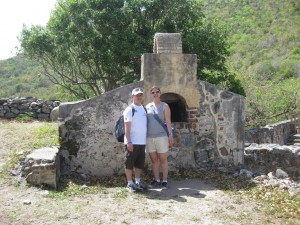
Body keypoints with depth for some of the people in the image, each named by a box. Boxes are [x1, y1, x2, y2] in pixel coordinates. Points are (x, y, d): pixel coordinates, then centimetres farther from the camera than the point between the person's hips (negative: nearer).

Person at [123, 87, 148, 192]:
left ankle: (137, 181, 24)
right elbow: (127, 127, -13)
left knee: (140, 163, 14)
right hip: (132, 142, -7)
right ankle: (130, 183, 11)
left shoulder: (144, 108, 13)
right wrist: (129, 142, -19)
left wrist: (146, 139, 15)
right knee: (130, 163, 2)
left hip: (142, 141, 7)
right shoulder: (129, 109, -9)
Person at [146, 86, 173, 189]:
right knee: (154, 159, 7)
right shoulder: (148, 106, 12)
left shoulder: (164, 106, 3)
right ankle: (156, 180, 15)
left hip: (161, 136, -3)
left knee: (163, 159, 1)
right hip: (149, 137, 3)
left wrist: (170, 135, -8)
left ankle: (165, 181, 7)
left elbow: (168, 121, -1)